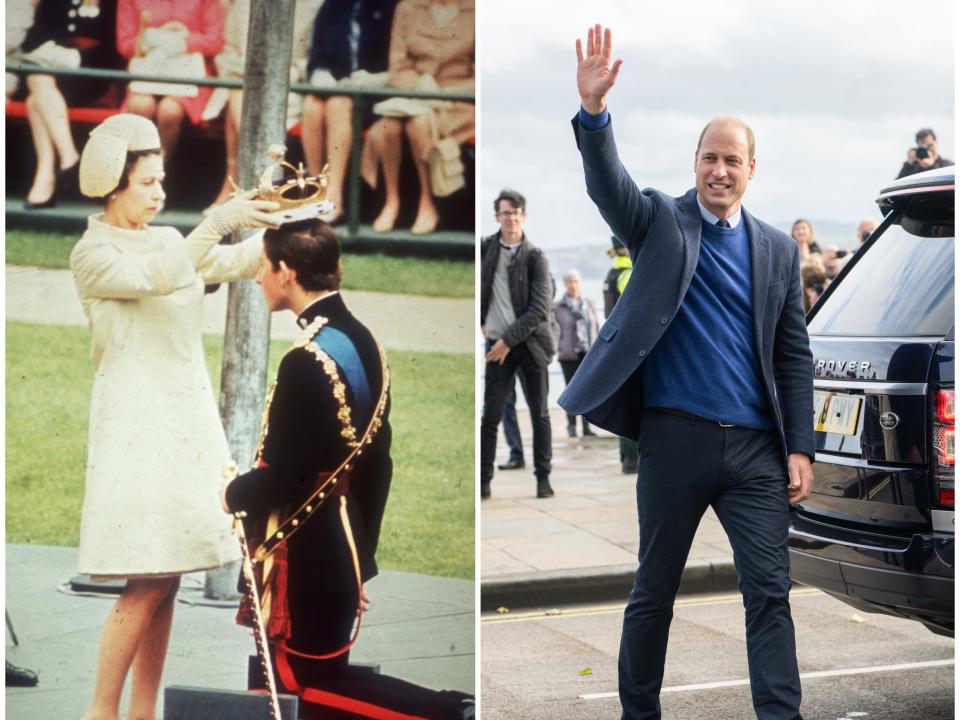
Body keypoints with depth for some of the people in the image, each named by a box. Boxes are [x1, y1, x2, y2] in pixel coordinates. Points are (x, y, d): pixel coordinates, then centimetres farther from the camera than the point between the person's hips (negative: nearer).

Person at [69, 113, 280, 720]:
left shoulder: (170, 241, 15)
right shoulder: (93, 254, -4)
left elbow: (241, 263, 4)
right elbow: (156, 278, -22)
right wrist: (219, 221, -28)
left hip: (188, 420, 6)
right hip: (138, 424, -6)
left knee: (168, 579, 6)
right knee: (147, 584, -10)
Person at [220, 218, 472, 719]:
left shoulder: (306, 362, -24)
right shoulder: (363, 341, 4)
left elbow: (283, 478, -23)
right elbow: (375, 459, 10)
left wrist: (232, 492, -2)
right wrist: (360, 559, 17)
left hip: (307, 552, -9)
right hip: (343, 542, 9)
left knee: (317, 678, 3)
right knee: (311, 670, 18)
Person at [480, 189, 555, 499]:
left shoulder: (535, 257, -5)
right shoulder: (484, 248, 2)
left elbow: (540, 309, -11)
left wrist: (508, 340, -14)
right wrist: (481, 320, 9)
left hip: (530, 342, -2)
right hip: (497, 343, 2)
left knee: (540, 414, 4)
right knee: (490, 415, -1)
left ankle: (543, 477, 11)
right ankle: (483, 479, 2)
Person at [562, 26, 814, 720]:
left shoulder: (778, 248, 9)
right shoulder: (660, 221, 4)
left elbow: (794, 354, 8)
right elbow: (608, 184, -16)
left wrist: (800, 448, 2)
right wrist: (593, 111, -34)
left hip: (757, 448, 2)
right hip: (676, 437, -1)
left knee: (770, 591, -1)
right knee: (654, 590, 10)